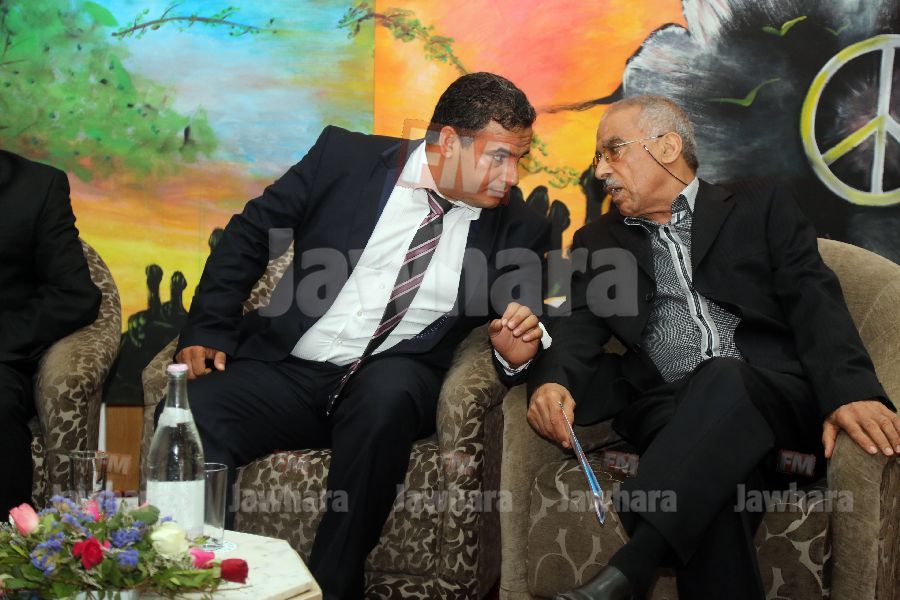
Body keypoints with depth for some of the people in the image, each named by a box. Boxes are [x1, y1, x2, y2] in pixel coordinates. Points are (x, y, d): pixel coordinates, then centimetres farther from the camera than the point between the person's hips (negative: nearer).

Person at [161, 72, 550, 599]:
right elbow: (250, 235, 8)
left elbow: (523, 334, 10)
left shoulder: (519, 230, 5)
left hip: (389, 389, 0)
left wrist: (517, 353, -14)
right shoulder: (346, 156, 1)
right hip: (284, 373, 0)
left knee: (389, 388, -36)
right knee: (186, 418, -28)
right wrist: (208, 331, -1)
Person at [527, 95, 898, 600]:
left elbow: (814, 301, 3)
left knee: (722, 379, -36)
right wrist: (552, 381, -16)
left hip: (777, 396, -1)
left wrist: (851, 392, -16)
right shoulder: (599, 242, 23)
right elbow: (578, 327, 9)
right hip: (672, 408, 1)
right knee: (713, 463, -34)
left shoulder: (761, 209, 16)